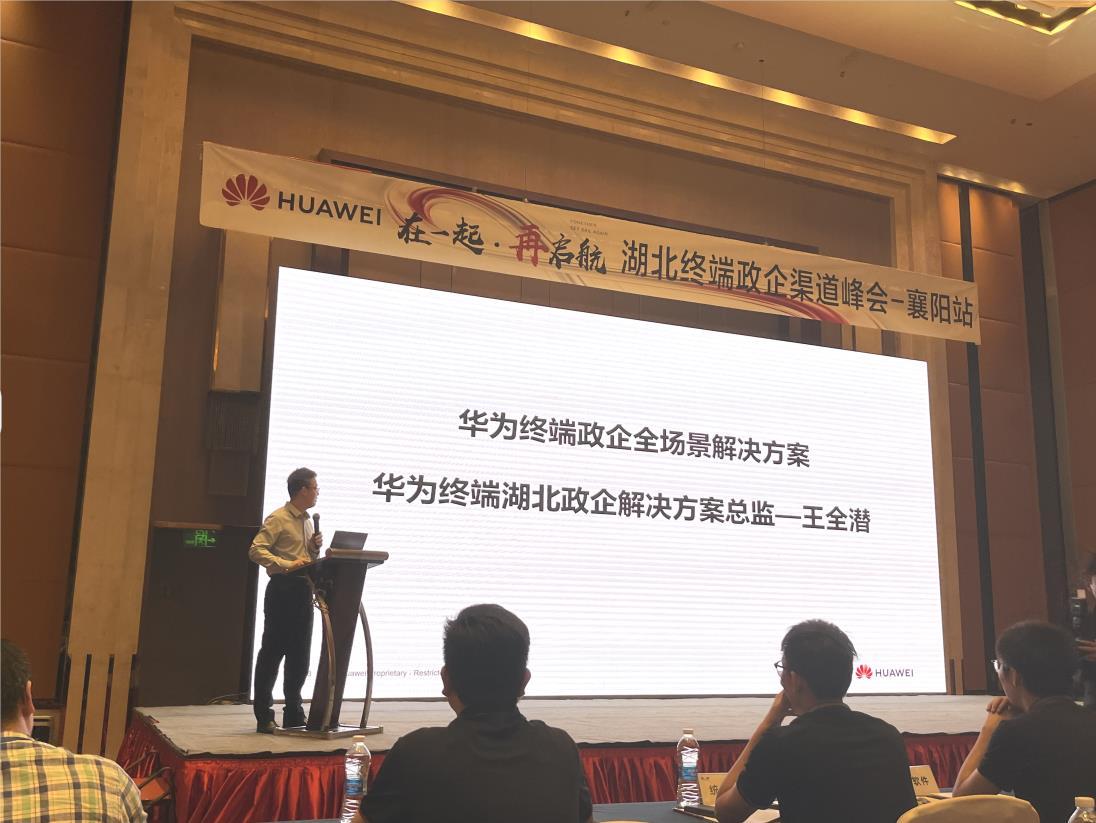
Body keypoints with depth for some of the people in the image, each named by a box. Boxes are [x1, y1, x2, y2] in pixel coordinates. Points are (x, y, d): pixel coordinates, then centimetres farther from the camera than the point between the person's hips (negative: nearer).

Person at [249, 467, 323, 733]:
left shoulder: (307, 521, 18)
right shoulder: (278, 519, -8)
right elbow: (256, 550, -17)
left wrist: (315, 547, 4)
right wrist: (287, 564, -26)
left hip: (303, 590, 8)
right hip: (282, 589, -8)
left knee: (300, 653, 10)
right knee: (272, 651, -2)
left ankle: (293, 713, 20)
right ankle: (264, 716, 6)